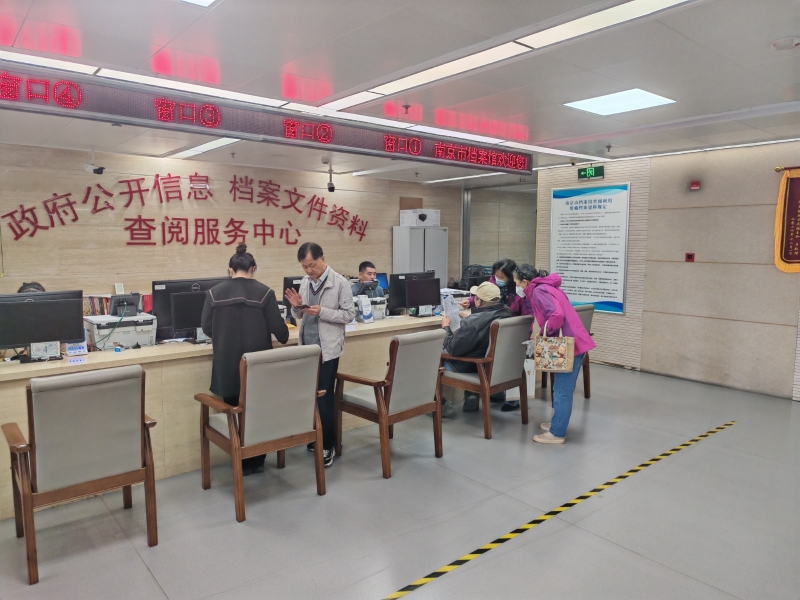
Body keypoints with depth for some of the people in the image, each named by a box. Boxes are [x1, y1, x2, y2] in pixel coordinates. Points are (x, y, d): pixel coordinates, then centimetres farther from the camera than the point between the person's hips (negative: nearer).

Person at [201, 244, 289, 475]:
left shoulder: (214, 293, -2)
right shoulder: (264, 292, -7)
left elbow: (206, 328, 5)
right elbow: (278, 328, -4)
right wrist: (284, 337, 19)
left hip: (228, 367, 1)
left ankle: (243, 464, 23)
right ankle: (257, 461, 26)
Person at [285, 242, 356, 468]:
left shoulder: (340, 283, -9)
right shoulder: (304, 282, 8)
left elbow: (349, 314, -9)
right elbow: (300, 316, 14)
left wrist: (322, 312, -20)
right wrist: (297, 307, -8)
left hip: (327, 349, -5)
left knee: (324, 398, 0)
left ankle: (327, 446, 13)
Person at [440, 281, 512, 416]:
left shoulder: (474, 321, -32)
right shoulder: (507, 313, -9)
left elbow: (452, 349, -22)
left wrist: (446, 327, -7)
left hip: (470, 367, -7)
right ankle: (471, 395, 23)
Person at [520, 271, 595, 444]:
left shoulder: (538, 291, -12)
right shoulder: (547, 287, 18)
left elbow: (557, 315, -25)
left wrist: (544, 333, -12)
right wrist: (544, 333, 15)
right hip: (574, 341, 10)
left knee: (562, 390, -4)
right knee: (564, 389, 18)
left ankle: (557, 433, 3)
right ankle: (558, 423, 28)